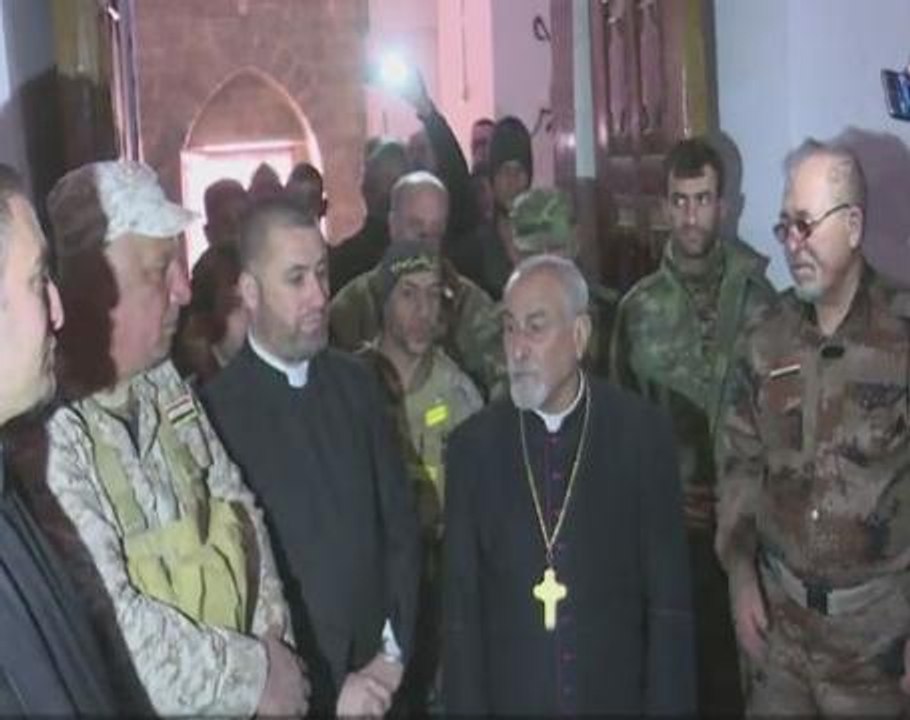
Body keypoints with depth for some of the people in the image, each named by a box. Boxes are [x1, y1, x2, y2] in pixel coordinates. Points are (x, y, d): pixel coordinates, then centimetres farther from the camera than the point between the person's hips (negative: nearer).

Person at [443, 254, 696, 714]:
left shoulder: (641, 432, -7)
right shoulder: (473, 445, -5)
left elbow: (669, 597, -5)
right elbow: (461, 606, -3)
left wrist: (667, 705, -7)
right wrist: (467, 706, -6)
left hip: (618, 696, 0)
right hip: (509, 697, 1)